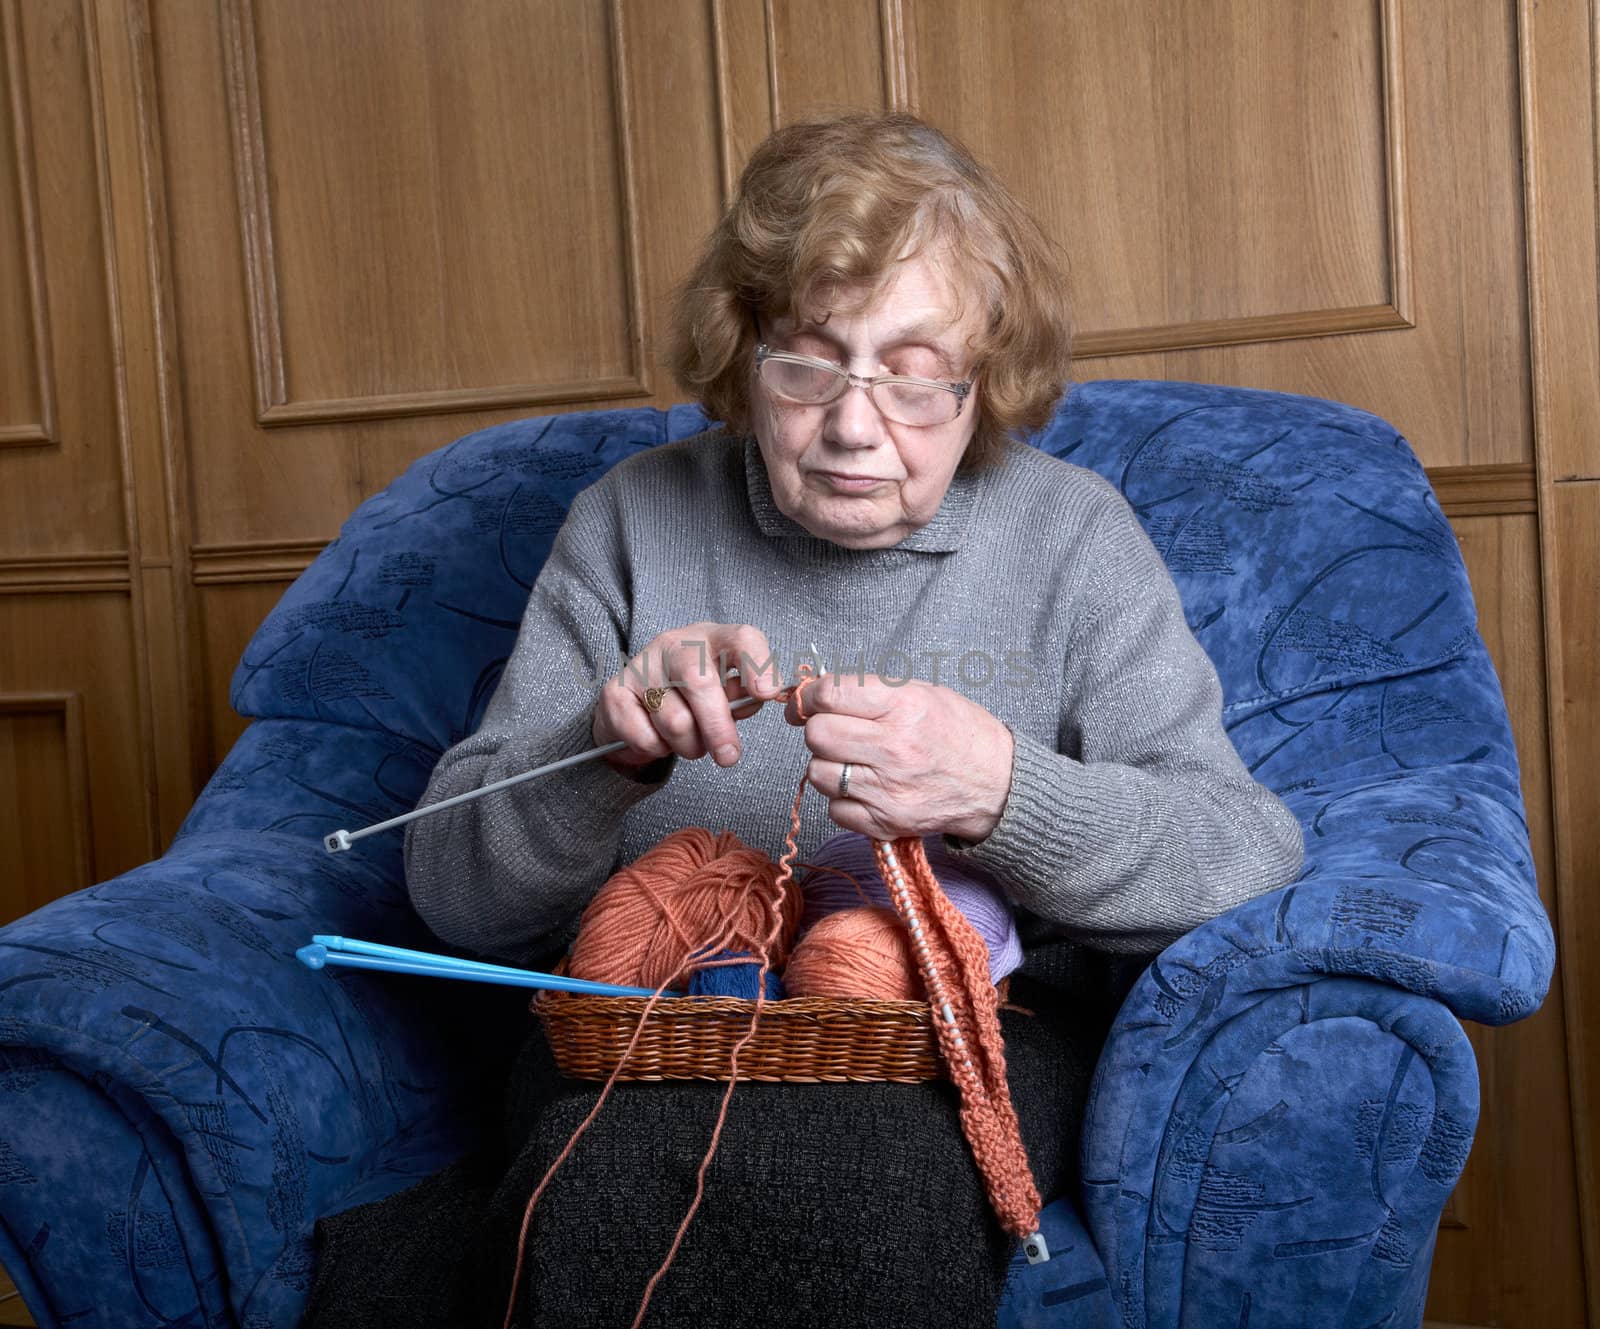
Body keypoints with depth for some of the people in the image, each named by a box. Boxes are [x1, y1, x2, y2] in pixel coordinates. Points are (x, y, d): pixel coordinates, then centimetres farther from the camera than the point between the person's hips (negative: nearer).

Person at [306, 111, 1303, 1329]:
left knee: (844, 1184, -34)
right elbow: (457, 894, 3)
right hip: (652, 1034, 1)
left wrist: (1002, 792, -25)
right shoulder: (633, 520, 8)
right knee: (624, 1193, -33)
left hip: (976, 1027, 0)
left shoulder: (1071, 533, 6)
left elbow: (1255, 852, -6)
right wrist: (608, 754, -18)